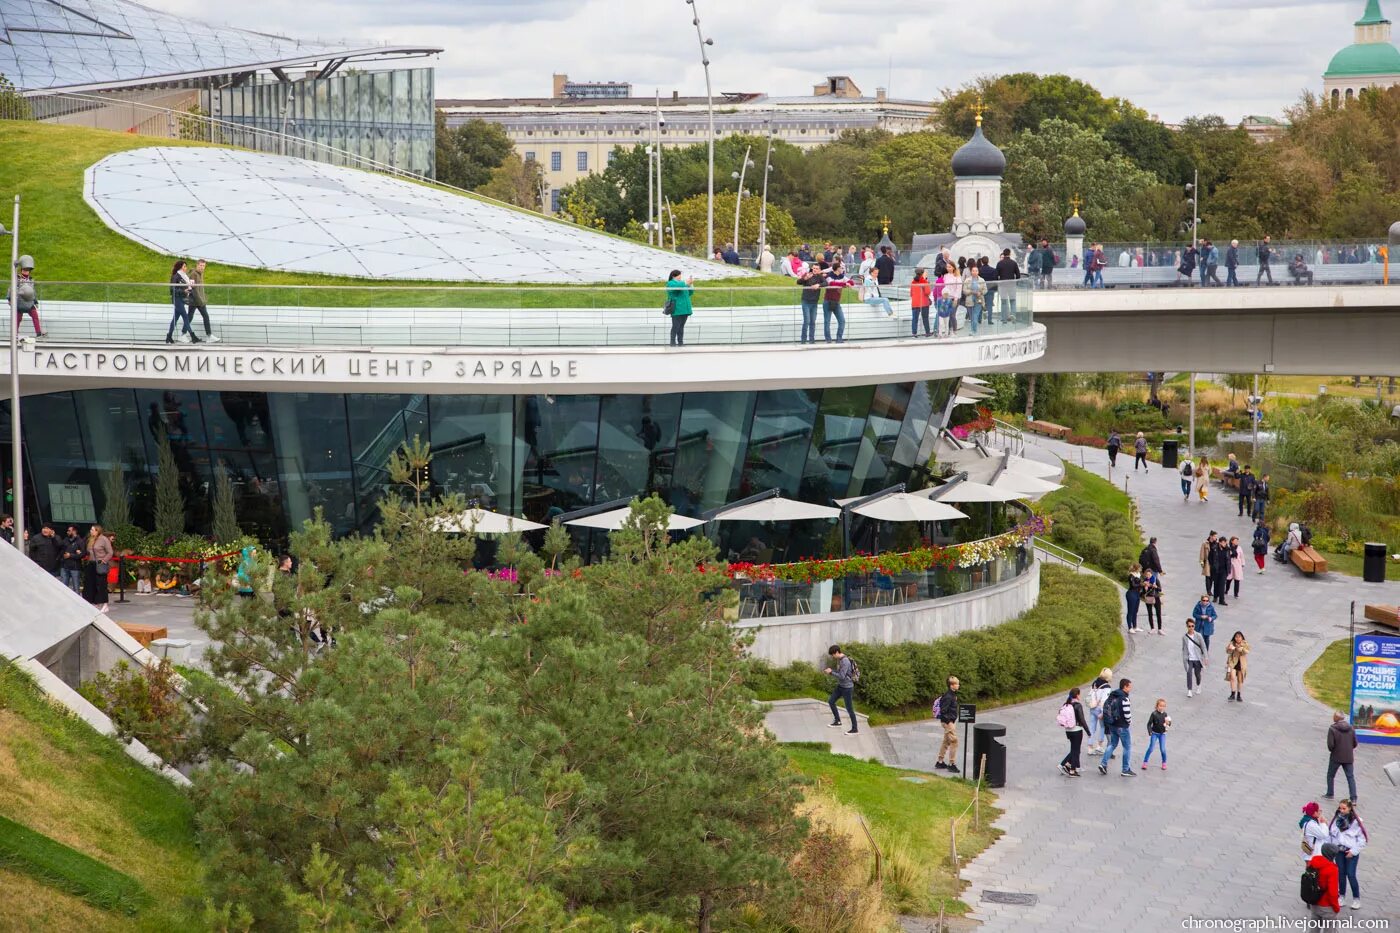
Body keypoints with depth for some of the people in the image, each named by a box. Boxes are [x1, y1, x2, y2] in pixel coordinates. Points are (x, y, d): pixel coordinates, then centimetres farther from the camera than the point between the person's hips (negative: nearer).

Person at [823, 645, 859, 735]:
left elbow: (841, 676, -28)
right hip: (840, 686, 10)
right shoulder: (839, 659, 3)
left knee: (849, 708, 0)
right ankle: (837, 721, 26)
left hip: (847, 688, -10)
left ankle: (855, 728, 12)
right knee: (831, 701, 13)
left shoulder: (845, 662, -26)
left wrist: (831, 672, -17)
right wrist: (831, 670, -4)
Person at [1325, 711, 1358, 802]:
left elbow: (1330, 745, -17)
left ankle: (1329, 794, 22)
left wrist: (1331, 750, 4)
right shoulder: (1351, 729, -1)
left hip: (1336, 757, -3)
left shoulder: (1333, 729, -14)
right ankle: (1353, 797, 0)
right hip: (1348, 757, 3)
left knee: (1330, 775, 17)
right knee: (1350, 777, 6)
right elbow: (1355, 743, 3)